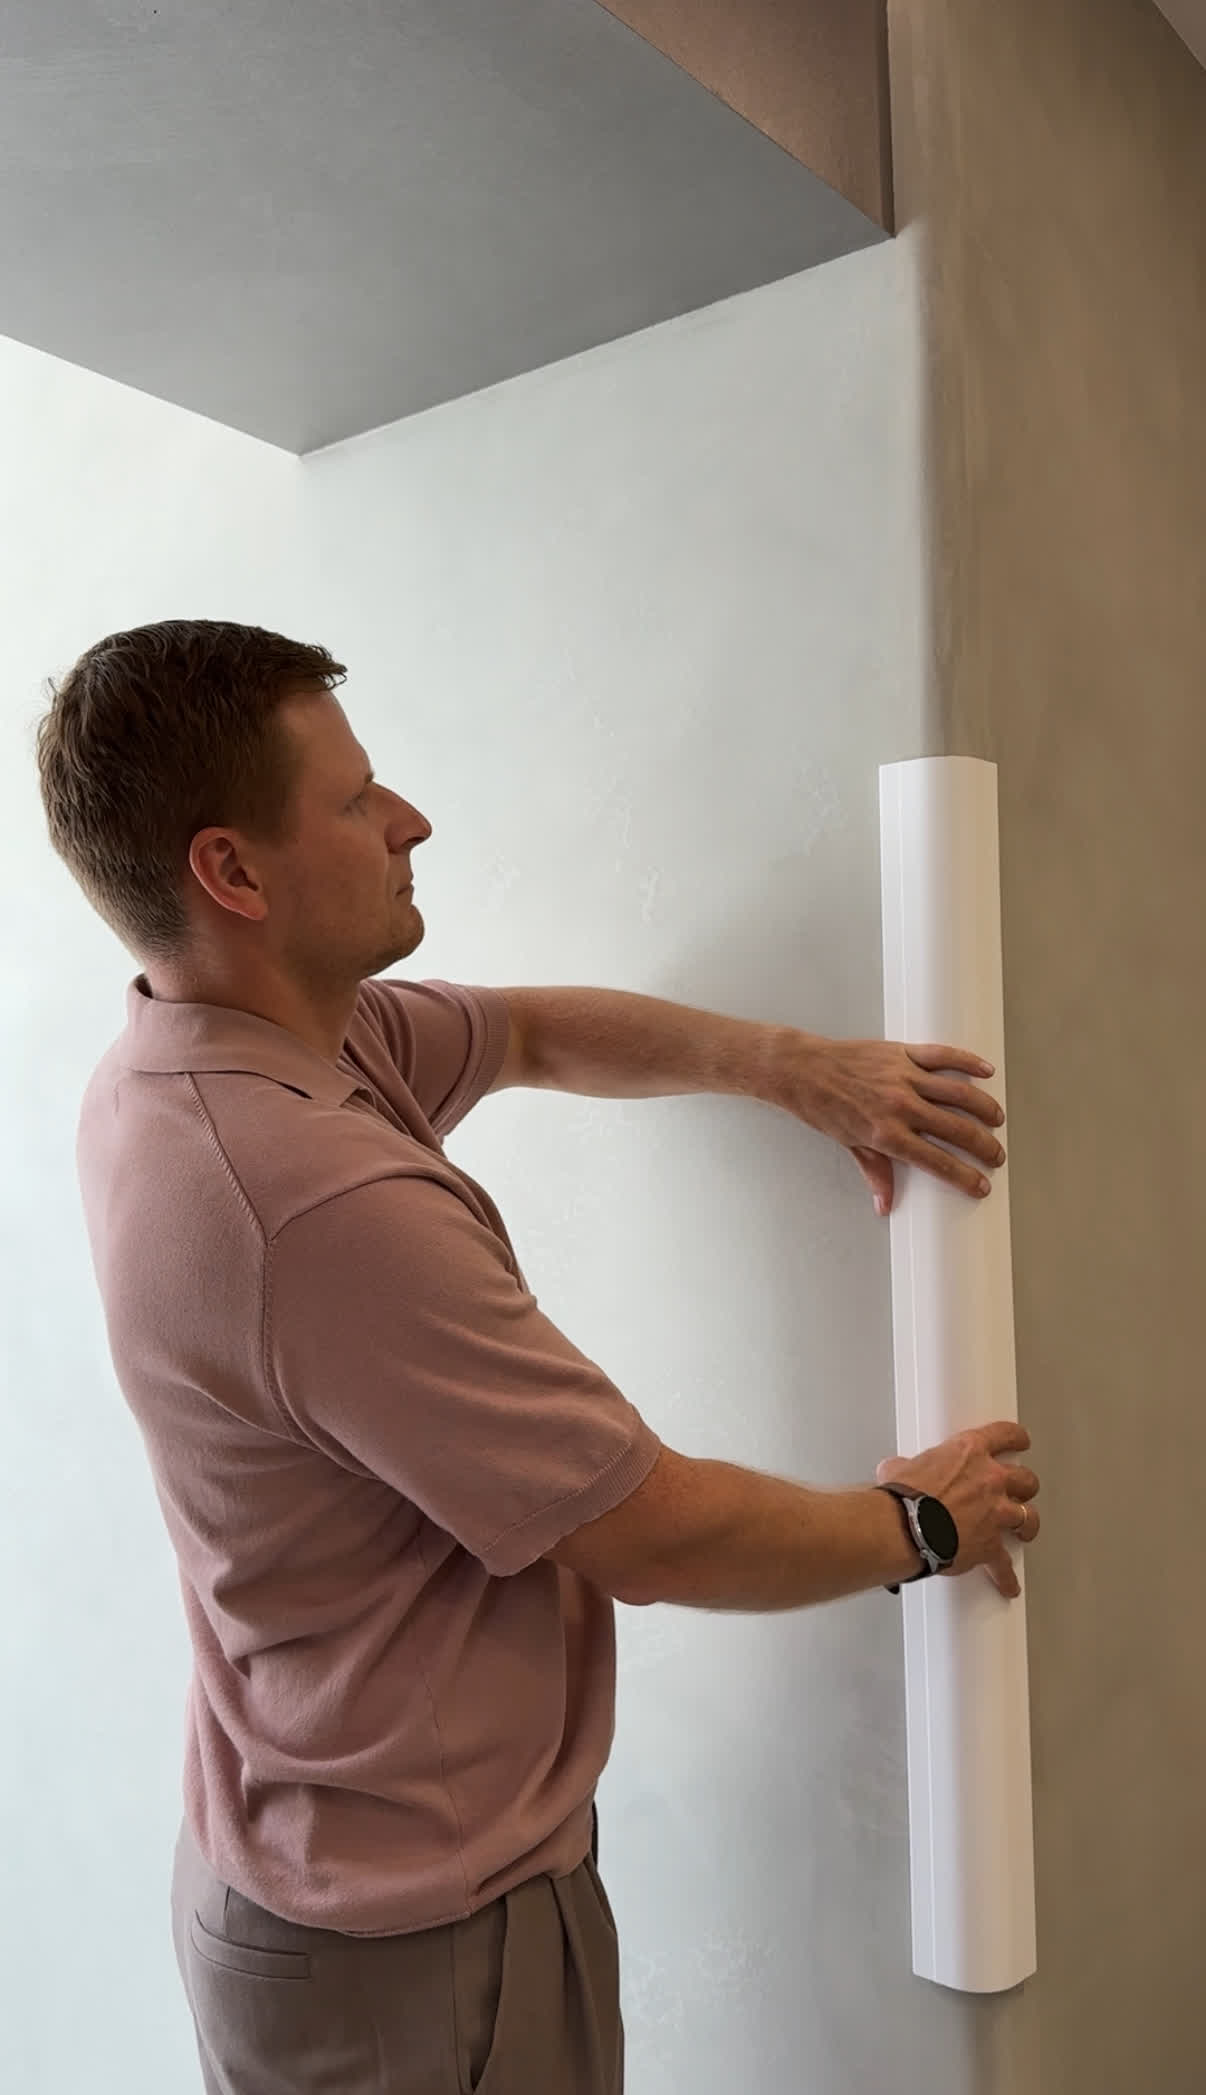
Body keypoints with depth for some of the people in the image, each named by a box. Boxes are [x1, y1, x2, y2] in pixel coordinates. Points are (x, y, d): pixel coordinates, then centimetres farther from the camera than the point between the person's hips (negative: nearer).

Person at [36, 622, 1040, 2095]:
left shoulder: (192, 1061, -3)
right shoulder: (324, 1201, -34)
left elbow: (532, 1035, 9)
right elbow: (656, 1536, -25)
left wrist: (794, 1067, -1)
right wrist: (922, 1523, -7)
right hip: (417, 1947, -8)